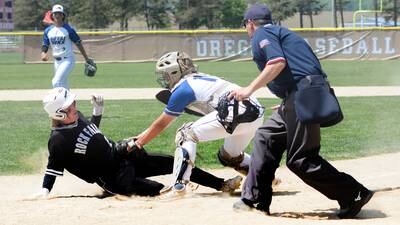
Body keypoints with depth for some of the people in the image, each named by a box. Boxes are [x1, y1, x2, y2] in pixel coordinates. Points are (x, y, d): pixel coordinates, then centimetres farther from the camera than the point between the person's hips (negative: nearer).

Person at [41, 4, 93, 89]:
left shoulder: (68, 29, -9)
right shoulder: (48, 30, 5)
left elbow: (79, 43, -3)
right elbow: (45, 46, 5)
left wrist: (86, 59, 0)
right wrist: (43, 55, -18)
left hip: (68, 60, -6)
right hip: (57, 61, 6)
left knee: (56, 82, -20)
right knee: (63, 86, 15)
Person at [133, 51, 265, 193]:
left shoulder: (182, 89, 5)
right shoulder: (202, 79, 28)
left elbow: (161, 125, 13)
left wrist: (137, 144, 23)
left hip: (236, 112, -8)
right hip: (257, 113, 8)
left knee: (187, 134, 4)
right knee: (231, 156, 30)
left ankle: (179, 182, -7)